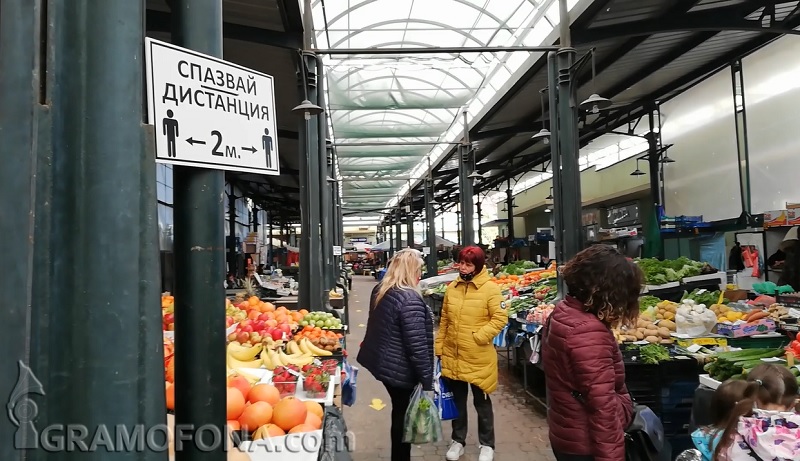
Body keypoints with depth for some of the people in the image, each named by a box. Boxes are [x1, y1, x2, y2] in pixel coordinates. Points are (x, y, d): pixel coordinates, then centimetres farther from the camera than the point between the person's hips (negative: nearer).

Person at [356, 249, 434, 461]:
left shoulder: (380, 290, 4)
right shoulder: (409, 298, -24)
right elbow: (417, 344, -25)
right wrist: (427, 378, -18)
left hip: (383, 361, 8)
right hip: (400, 368, -8)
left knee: (399, 412, 23)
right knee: (403, 415, 8)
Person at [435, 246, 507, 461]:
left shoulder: (490, 288, -11)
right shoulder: (452, 287, 4)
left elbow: (500, 318, -13)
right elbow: (444, 320, 10)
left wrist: (478, 337, -19)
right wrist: (439, 348, 9)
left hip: (478, 358, -4)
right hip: (452, 356, 4)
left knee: (481, 402, 12)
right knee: (457, 400, 18)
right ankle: (458, 440, 35)